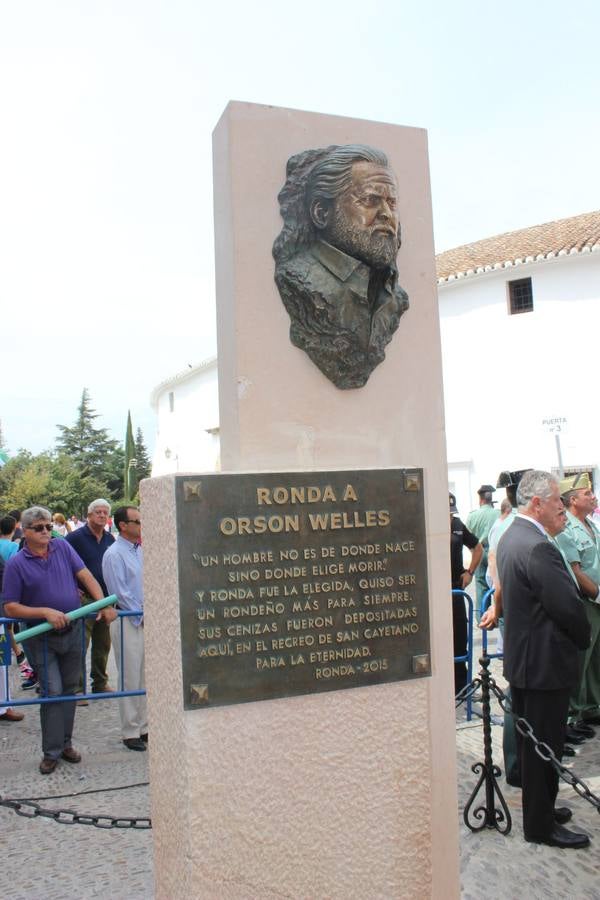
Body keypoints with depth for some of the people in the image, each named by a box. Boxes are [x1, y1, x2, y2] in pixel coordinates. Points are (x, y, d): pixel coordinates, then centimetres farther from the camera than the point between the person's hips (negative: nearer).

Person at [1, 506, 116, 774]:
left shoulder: (62, 548, -1)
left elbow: (85, 575, -5)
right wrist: (46, 612, -21)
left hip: (73, 631, 3)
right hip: (43, 637, -3)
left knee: (69, 689, 13)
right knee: (53, 692, -2)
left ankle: (65, 743, 28)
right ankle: (51, 752, 12)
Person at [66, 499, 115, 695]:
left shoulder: (110, 539, 11)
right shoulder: (75, 537, -7)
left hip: (106, 598, 6)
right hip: (83, 599, -6)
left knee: (103, 644, 14)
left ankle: (100, 683, 26)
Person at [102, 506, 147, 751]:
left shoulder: (140, 551, 10)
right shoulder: (114, 554, -12)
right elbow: (121, 592, -14)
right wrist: (141, 616, -9)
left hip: (146, 619, 7)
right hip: (127, 621, -7)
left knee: (145, 676, 13)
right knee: (130, 678, 1)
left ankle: (143, 727, 24)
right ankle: (130, 732, 12)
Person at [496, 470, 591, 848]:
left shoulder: (511, 537, 6)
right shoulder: (538, 548, -26)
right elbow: (570, 608, -25)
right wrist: (584, 638, -4)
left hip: (520, 657, 10)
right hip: (545, 662, -10)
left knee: (530, 742, 22)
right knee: (545, 746, 5)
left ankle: (539, 807, 38)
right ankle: (541, 825, 20)